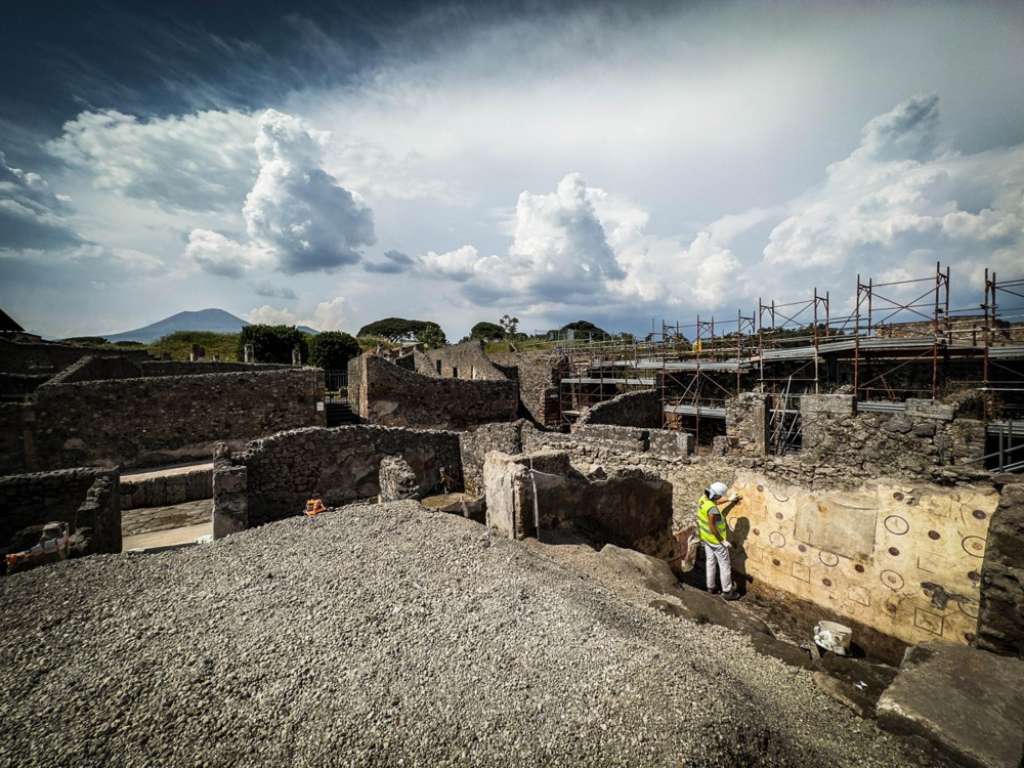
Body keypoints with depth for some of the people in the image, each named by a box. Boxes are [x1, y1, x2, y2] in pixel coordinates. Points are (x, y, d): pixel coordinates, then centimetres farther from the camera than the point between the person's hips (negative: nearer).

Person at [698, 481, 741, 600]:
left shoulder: (703, 499, -6)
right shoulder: (712, 509, -34)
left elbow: (715, 502, 18)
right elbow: (712, 528, -29)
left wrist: (729, 500, 27)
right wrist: (723, 541, -17)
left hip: (705, 538, 9)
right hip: (715, 540, -9)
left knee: (710, 562, 20)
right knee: (725, 565, 9)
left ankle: (711, 587, 32)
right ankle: (727, 592, 20)